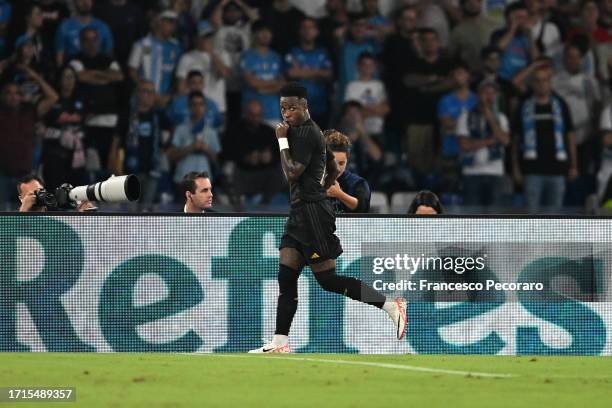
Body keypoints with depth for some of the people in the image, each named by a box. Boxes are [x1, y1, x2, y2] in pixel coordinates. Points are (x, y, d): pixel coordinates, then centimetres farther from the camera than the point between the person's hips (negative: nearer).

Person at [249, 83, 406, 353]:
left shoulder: (304, 133, -14)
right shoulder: (311, 131, 17)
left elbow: (292, 173, -19)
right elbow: (333, 169, 26)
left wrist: (282, 140, -12)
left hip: (311, 211, -10)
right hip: (300, 212, 10)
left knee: (327, 279, -8)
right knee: (286, 278, 5)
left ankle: (391, 306, -6)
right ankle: (280, 343, 3)